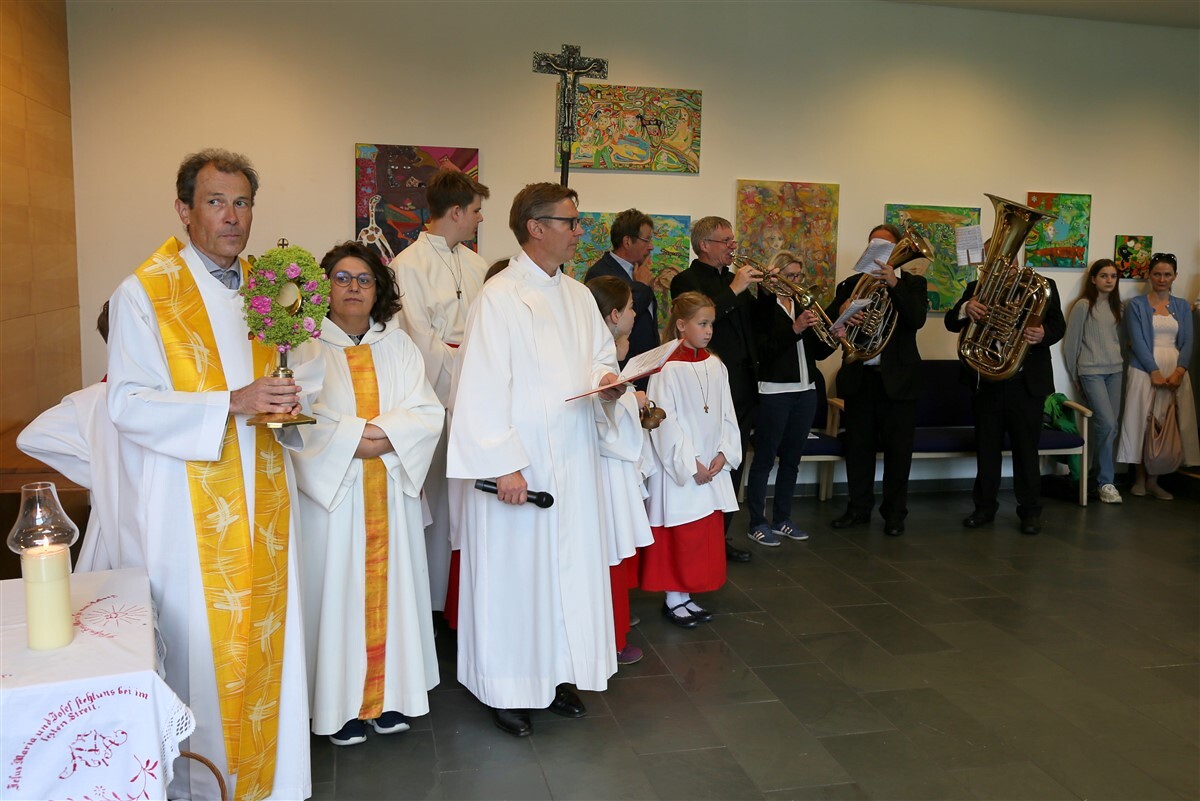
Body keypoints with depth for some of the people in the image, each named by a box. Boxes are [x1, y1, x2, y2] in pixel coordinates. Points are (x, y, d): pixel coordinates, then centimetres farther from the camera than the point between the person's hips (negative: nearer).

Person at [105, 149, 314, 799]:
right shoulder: (144, 294, -6)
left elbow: (294, 373, 18)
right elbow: (128, 404, -12)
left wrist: (290, 398, -6)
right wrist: (231, 405, -23)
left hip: (261, 499, 5)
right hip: (189, 508, -5)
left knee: (268, 634, 10)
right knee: (200, 642, 4)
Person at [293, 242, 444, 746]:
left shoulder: (398, 346, 9)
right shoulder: (305, 346, -3)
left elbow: (428, 413, 1)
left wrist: (382, 436, -14)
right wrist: (354, 442, -17)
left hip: (391, 493, 4)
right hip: (331, 491, -3)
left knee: (389, 587, 9)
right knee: (337, 589, 2)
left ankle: (388, 695, 22)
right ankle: (341, 704, 14)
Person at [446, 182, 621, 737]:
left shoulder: (578, 295, 11)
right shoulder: (499, 296, -12)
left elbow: (601, 351, 21)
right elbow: (483, 389, -16)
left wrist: (606, 378, -3)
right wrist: (503, 464, -20)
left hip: (573, 460, 7)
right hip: (520, 461, -6)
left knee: (570, 564, 12)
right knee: (514, 571, 4)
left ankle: (556, 673, 30)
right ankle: (506, 688, 21)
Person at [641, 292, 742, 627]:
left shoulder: (715, 366, 7)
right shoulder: (667, 367, -12)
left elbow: (727, 415, 9)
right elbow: (665, 422, -15)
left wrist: (723, 454, -4)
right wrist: (691, 464, -16)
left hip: (713, 466, 6)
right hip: (678, 467, -6)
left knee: (707, 533, 11)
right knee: (678, 534, 2)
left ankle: (687, 596, 24)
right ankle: (673, 599, 17)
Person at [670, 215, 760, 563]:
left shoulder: (733, 278, 18)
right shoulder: (687, 280, -5)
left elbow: (756, 322, 19)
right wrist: (733, 290, -22)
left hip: (742, 387, 8)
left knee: (732, 468, 12)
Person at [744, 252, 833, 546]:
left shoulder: (803, 305, 14)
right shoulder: (762, 306, -6)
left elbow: (818, 352, 13)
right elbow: (763, 350, -17)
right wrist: (795, 329, -24)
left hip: (805, 391, 7)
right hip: (774, 392, -7)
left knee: (791, 458, 12)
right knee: (764, 459, 0)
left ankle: (782, 519, 22)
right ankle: (757, 523, 7)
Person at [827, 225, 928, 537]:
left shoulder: (912, 283, 4)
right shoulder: (852, 284, 10)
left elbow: (917, 319, -15)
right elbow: (828, 320, -3)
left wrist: (894, 283, -26)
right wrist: (841, 311, -26)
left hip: (898, 378, -2)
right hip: (859, 377, 2)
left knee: (897, 449, 4)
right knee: (858, 447, 8)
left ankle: (894, 512, 16)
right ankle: (859, 508, 21)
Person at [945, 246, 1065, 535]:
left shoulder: (1043, 285, 4)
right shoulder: (976, 288, 9)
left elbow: (1059, 325, -4)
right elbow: (951, 322, -2)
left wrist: (1043, 334, -27)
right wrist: (965, 309, -25)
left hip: (1027, 382, -2)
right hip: (987, 381, 2)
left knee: (1026, 447, 4)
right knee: (986, 447, 9)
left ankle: (1030, 510, 14)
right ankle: (985, 506, 19)